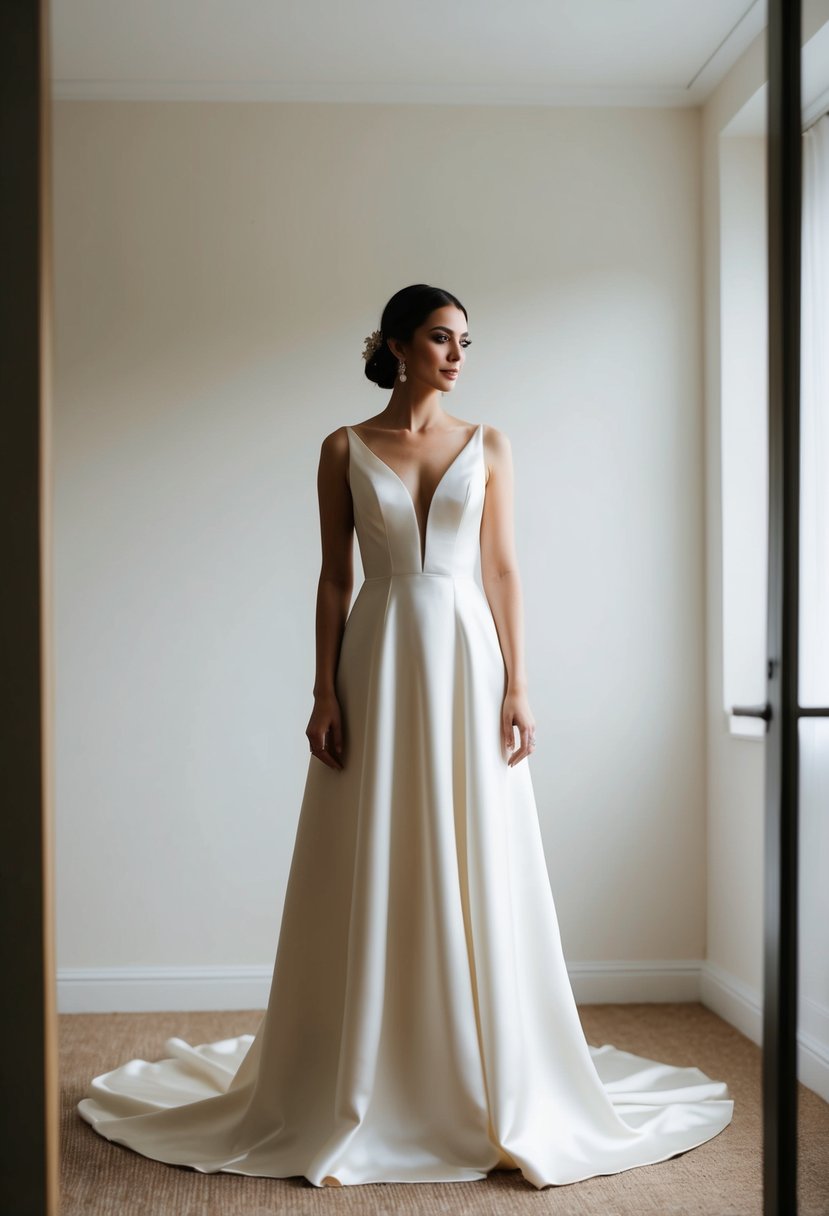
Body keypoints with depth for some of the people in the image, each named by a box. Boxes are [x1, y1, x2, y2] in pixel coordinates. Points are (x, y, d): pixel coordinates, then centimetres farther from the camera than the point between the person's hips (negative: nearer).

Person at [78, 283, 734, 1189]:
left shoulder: (488, 446, 7)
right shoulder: (344, 450, 4)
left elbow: (503, 570, 4)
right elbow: (334, 578, 3)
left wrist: (516, 688, -3)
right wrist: (324, 693, -5)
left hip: (467, 662, 1)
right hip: (379, 664, -1)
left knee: (474, 877, 3)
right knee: (372, 880, 3)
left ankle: (488, 1088, 17)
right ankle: (362, 1091, 17)